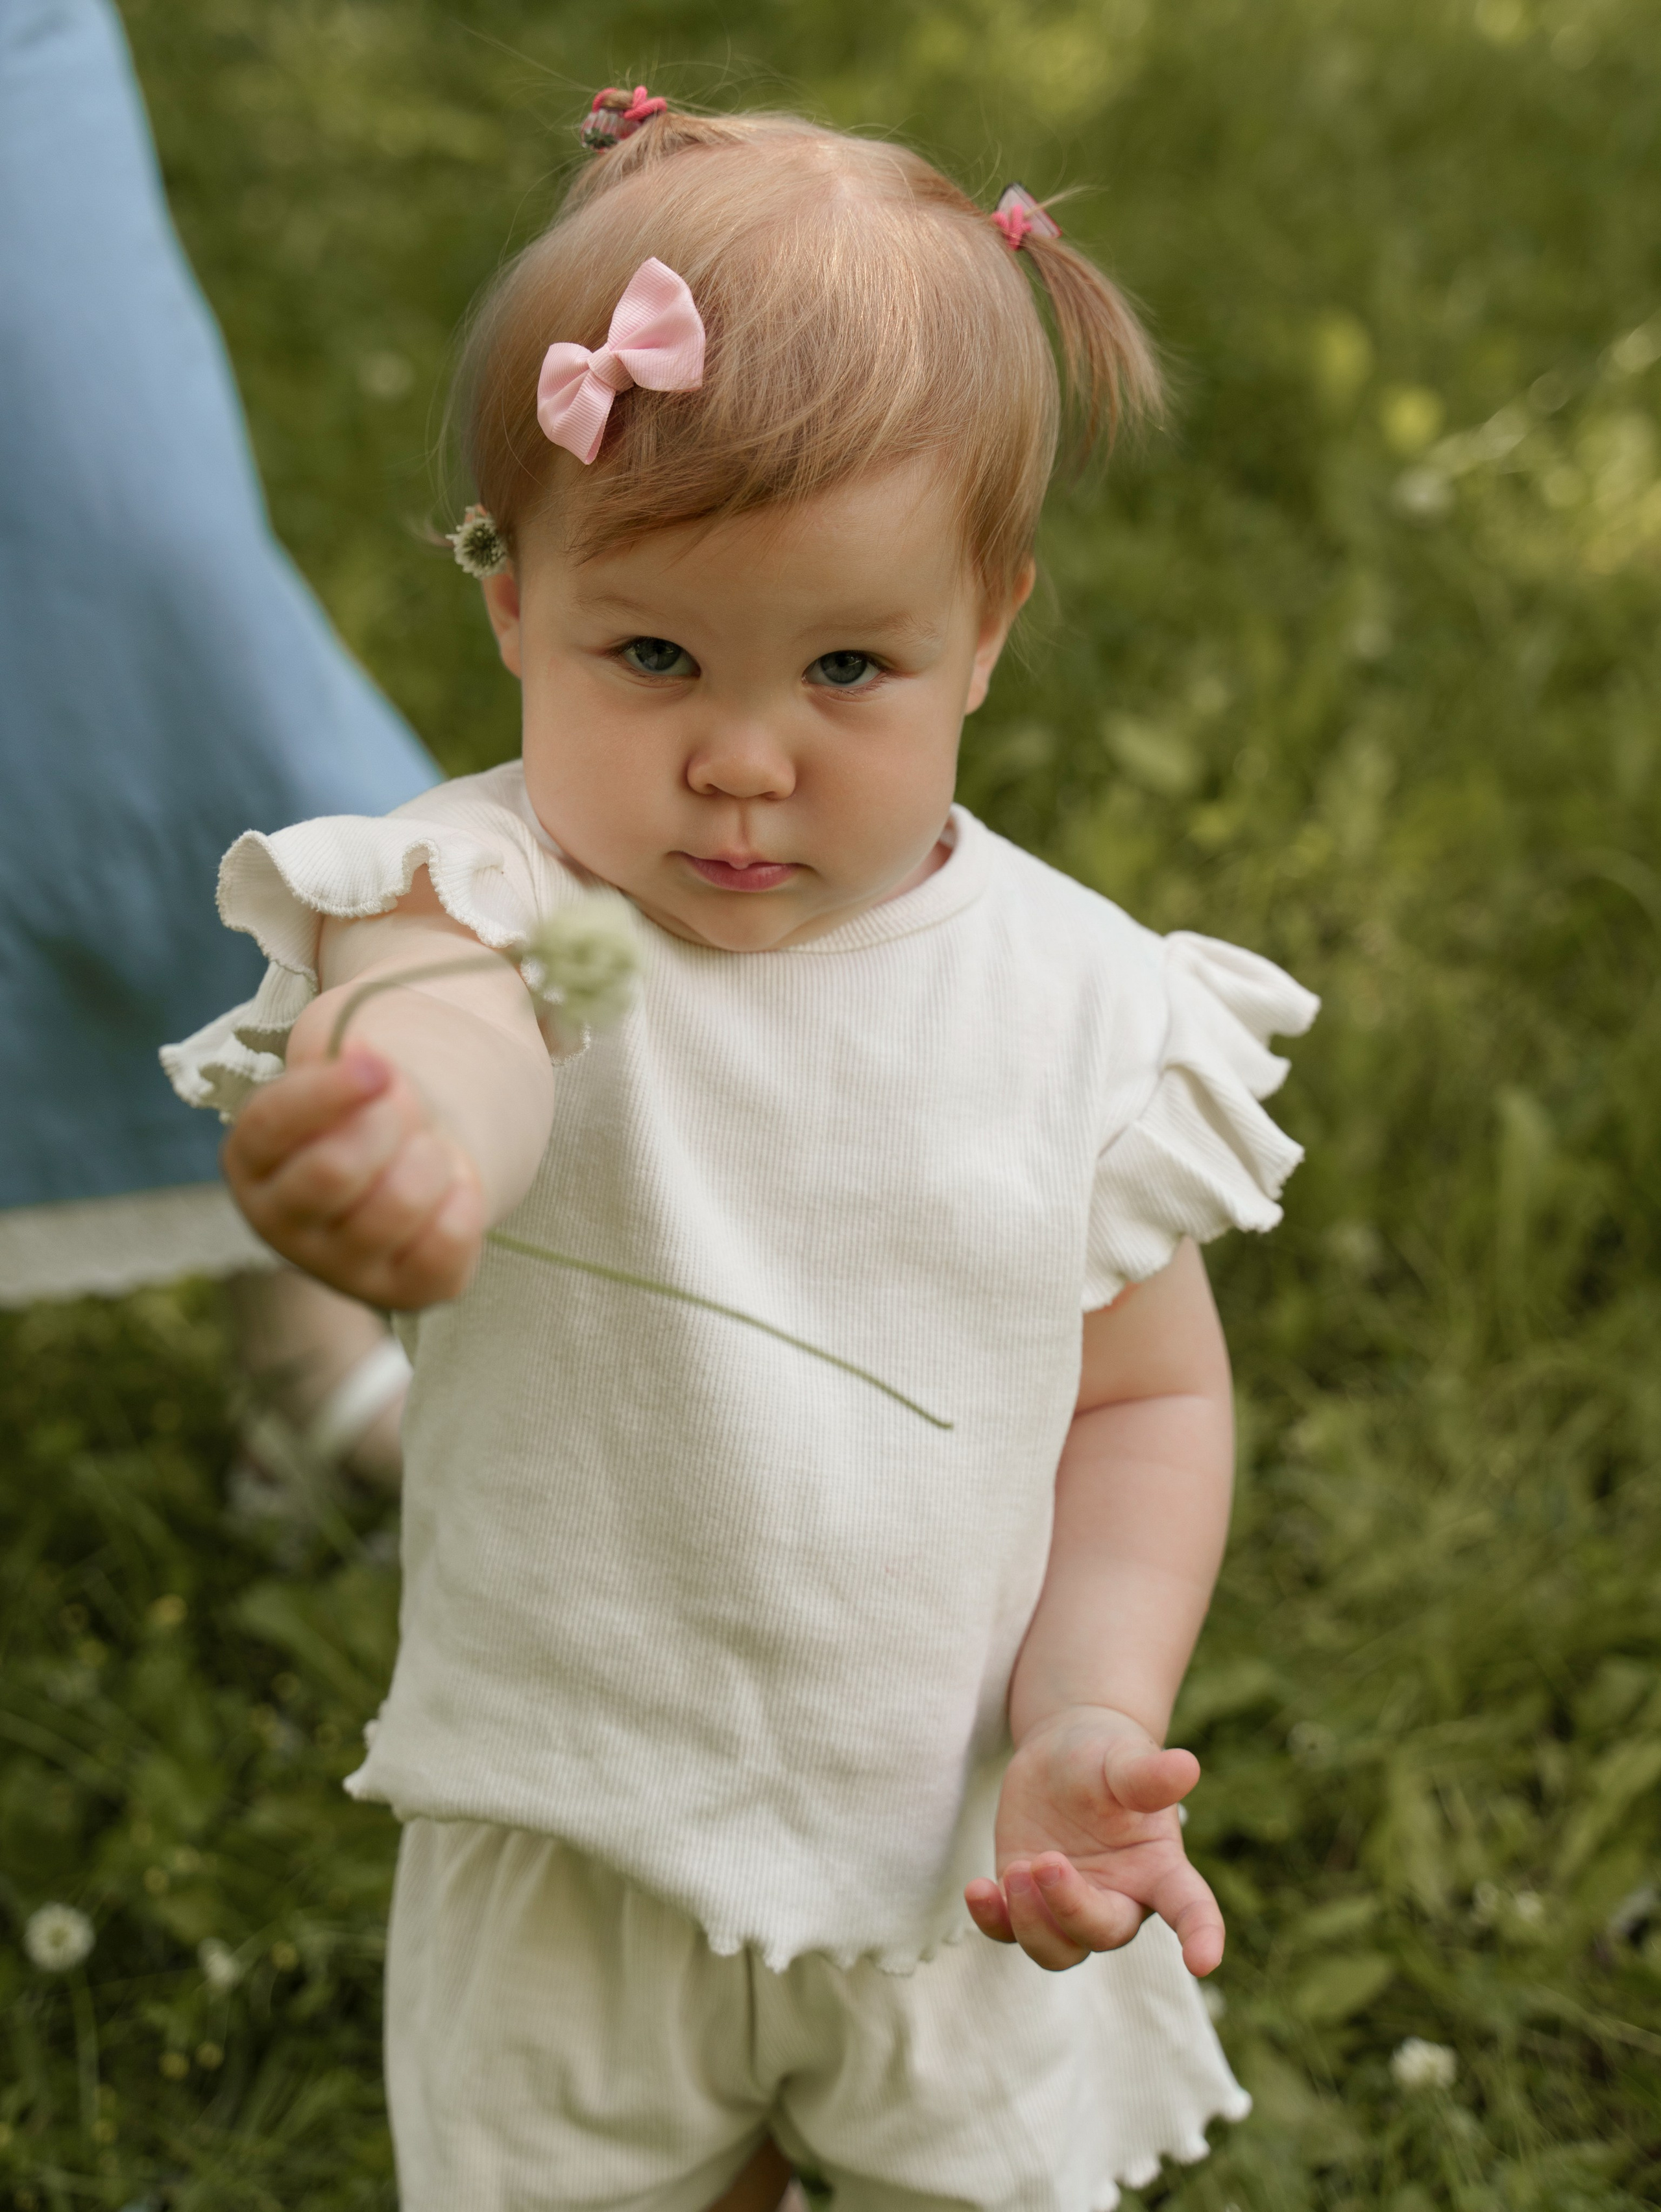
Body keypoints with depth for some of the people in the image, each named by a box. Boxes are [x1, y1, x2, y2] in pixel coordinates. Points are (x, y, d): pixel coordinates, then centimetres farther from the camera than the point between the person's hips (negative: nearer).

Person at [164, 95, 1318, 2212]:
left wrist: (1091, 1723, -15)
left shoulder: (1076, 996, -12)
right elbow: (446, 1016, -47)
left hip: (957, 1853, 2)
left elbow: (1150, 1396, -1)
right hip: (575, 1852, -1)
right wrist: (404, 1130, -71)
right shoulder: (500, 901, -22)